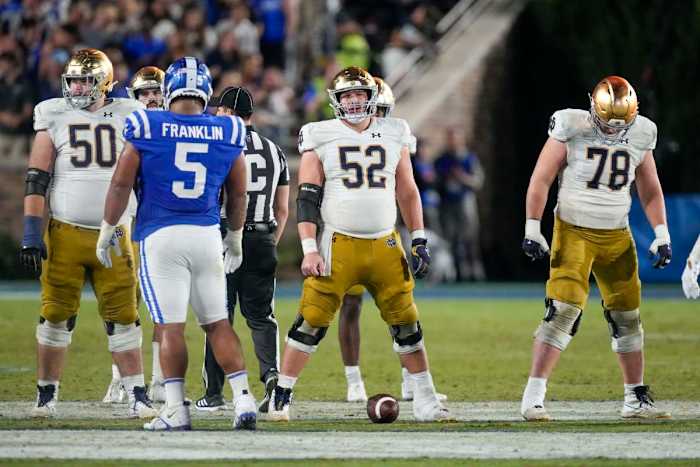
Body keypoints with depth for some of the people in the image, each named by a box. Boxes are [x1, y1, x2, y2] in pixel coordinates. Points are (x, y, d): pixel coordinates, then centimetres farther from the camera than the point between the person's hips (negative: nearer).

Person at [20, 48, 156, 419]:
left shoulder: (127, 117, 7)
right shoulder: (55, 117, 3)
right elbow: (37, 179, 1)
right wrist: (31, 232, -7)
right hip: (65, 233, -1)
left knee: (123, 317, -1)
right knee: (56, 315, 1)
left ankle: (137, 396, 4)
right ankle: (46, 395, 12)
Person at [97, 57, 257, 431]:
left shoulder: (147, 128, -4)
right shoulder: (227, 133, 5)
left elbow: (121, 183, -1)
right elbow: (238, 194, 14)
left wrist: (107, 230, 11)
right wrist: (235, 238, 29)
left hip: (161, 236, -3)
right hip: (207, 235, 3)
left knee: (172, 327, -2)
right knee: (218, 323, 12)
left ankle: (176, 410, -4)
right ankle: (243, 399, 4)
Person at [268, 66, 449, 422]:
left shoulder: (393, 136, 10)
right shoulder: (321, 138, 1)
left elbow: (407, 193, 17)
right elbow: (307, 198, -1)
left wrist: (419, 240, 10)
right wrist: (309, 250, -9)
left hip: (385, 246, 3)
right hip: (338, 246, -3)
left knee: (406, 323, 3)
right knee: (311, 322, -7)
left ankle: (425, 402, 14)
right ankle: (281, 398, 2)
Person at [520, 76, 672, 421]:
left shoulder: (639, 136, 2)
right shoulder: (571, 130, -12)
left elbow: (650, 190, 14)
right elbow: (541, 179, -7)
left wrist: (662, 234, 7)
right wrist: (532, 230, -11)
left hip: (617, 237, 5)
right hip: (574, 233, -5)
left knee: (627, 317, 8)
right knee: (563, 310, -17)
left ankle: (636, 399, 20)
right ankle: (533, 397, -17)